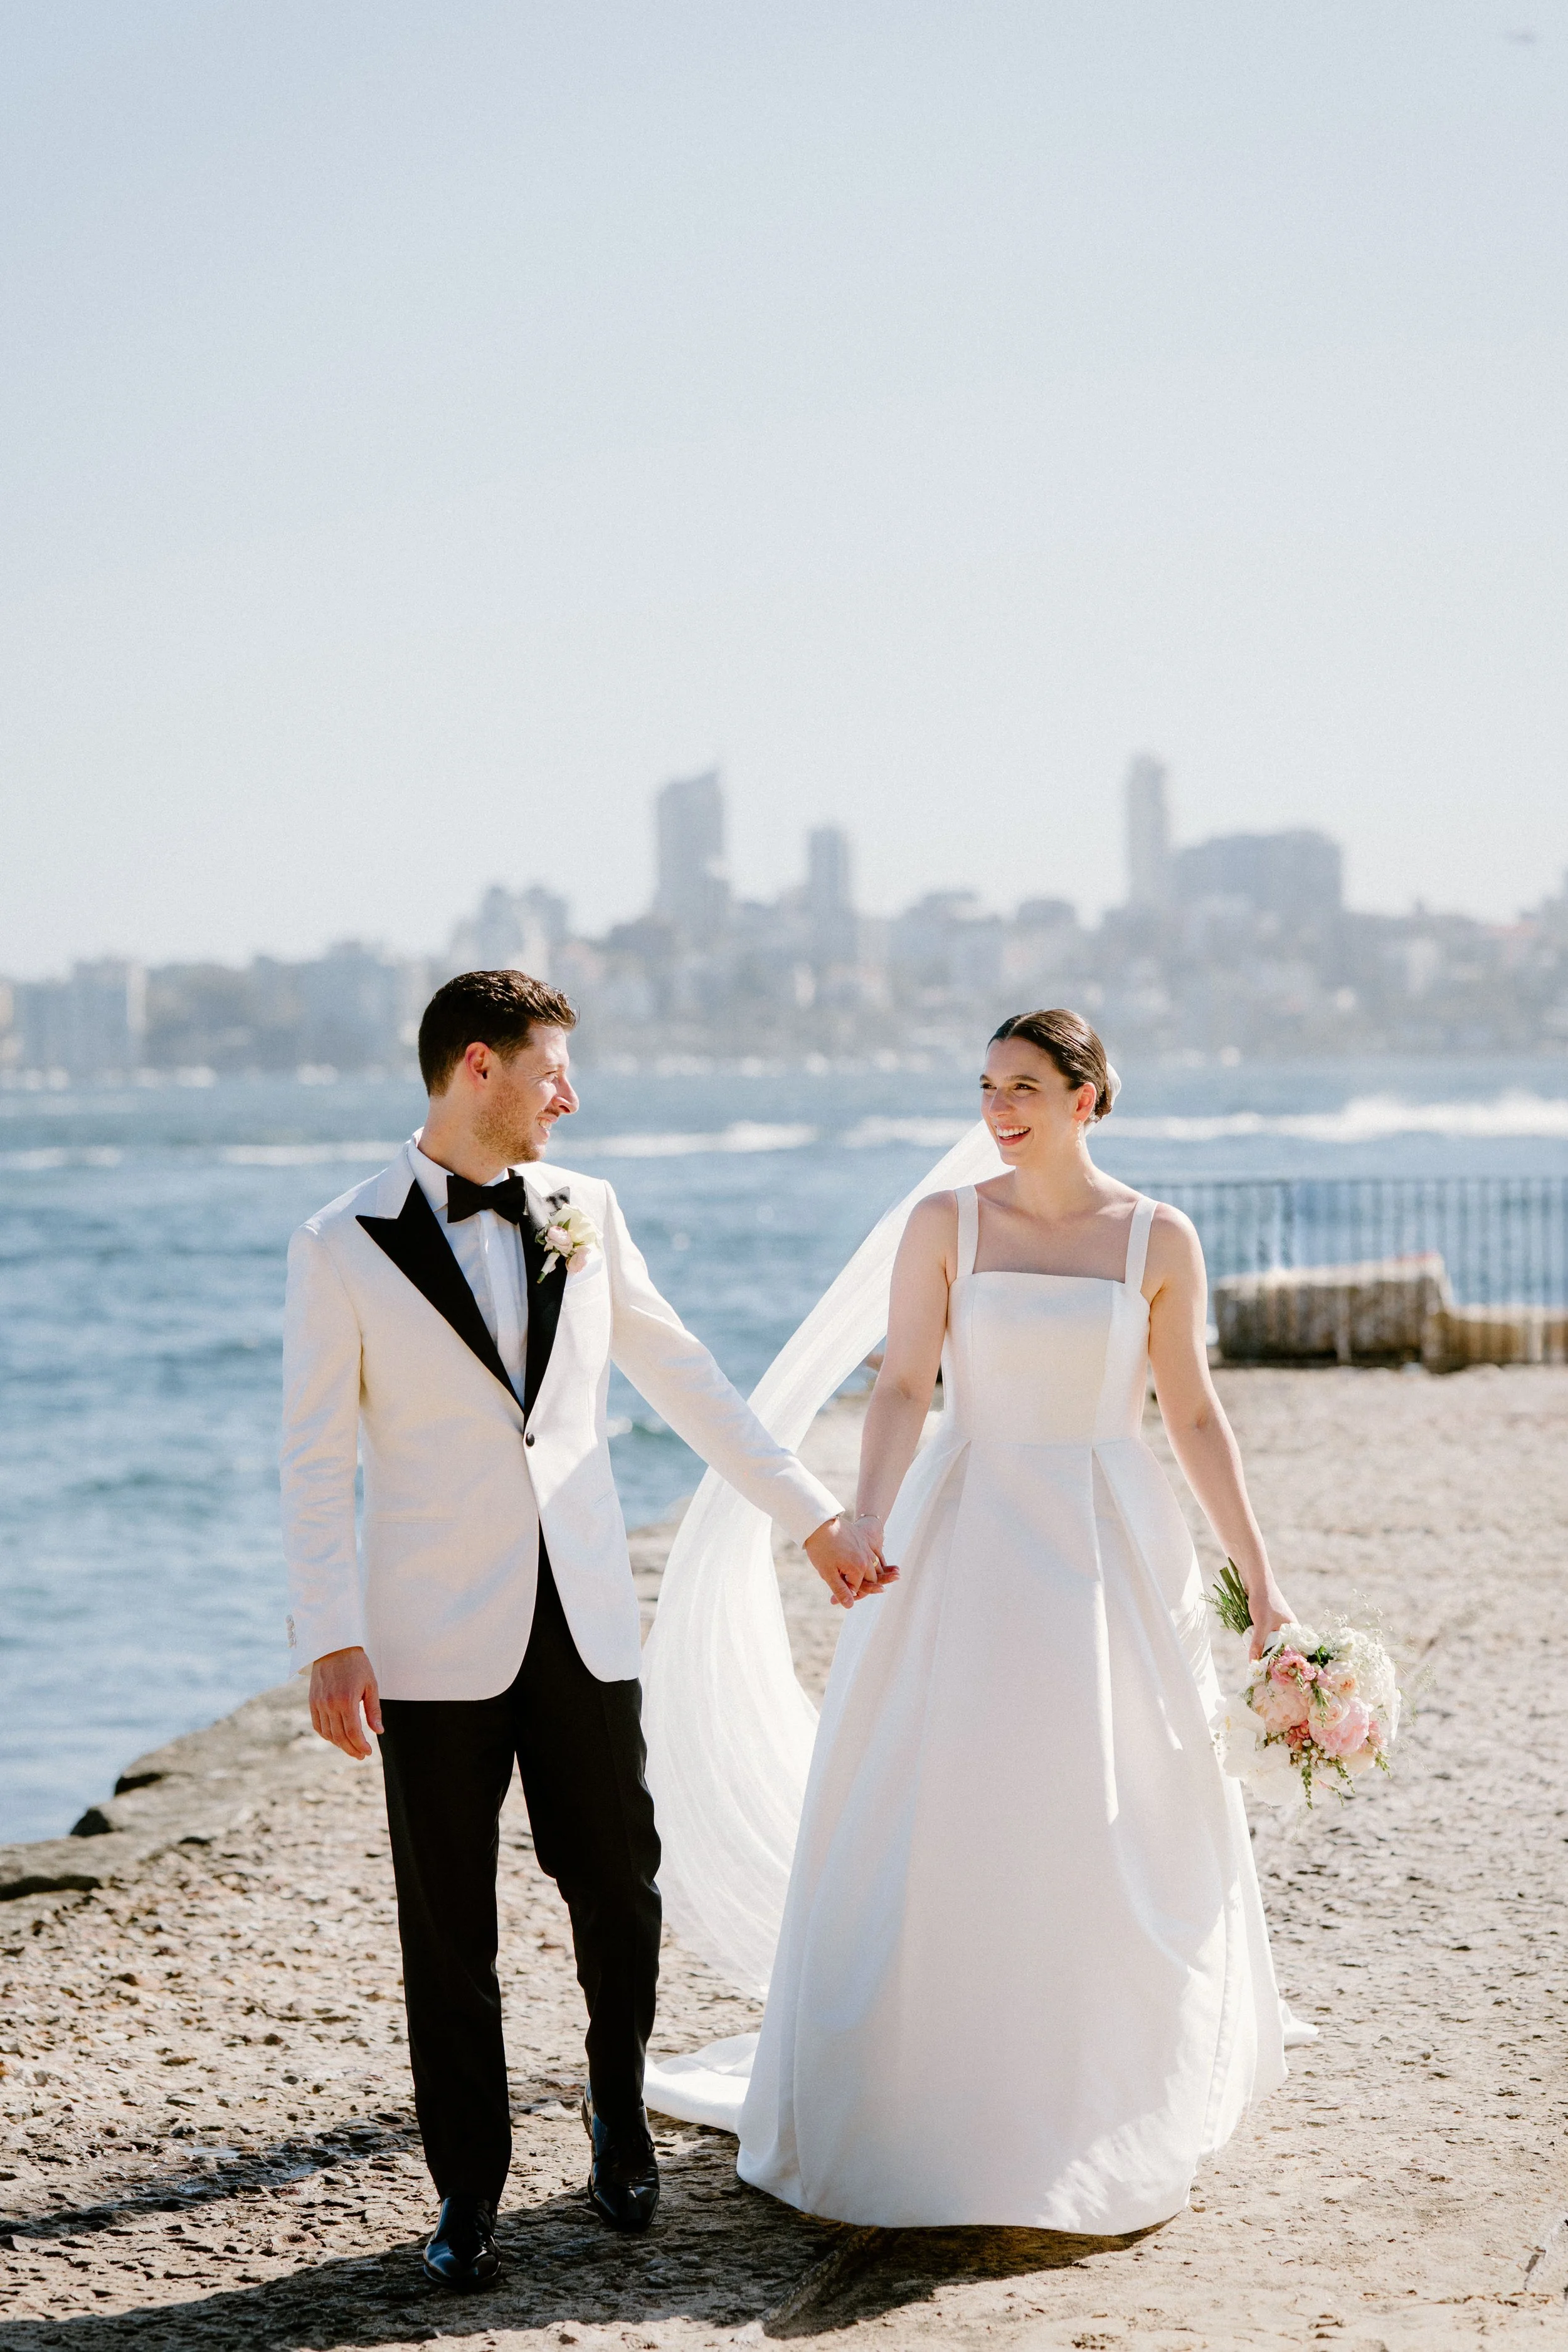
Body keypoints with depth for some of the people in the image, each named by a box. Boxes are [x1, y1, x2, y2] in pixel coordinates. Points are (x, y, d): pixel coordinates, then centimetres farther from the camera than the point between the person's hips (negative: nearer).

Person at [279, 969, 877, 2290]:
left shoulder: (583, 1214, 7)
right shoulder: (344, 1247, -5)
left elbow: (681, 1375, 14)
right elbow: (317, 1458, -5)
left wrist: (811, 1513, 14)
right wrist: (330, 1642, -11)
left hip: (584, 1623, 3)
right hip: (439, 1637, -3)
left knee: (617, 1887, 7)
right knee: (449, 1929, 3)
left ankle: (620, 2109, 34)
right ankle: (469, 2193, 17)